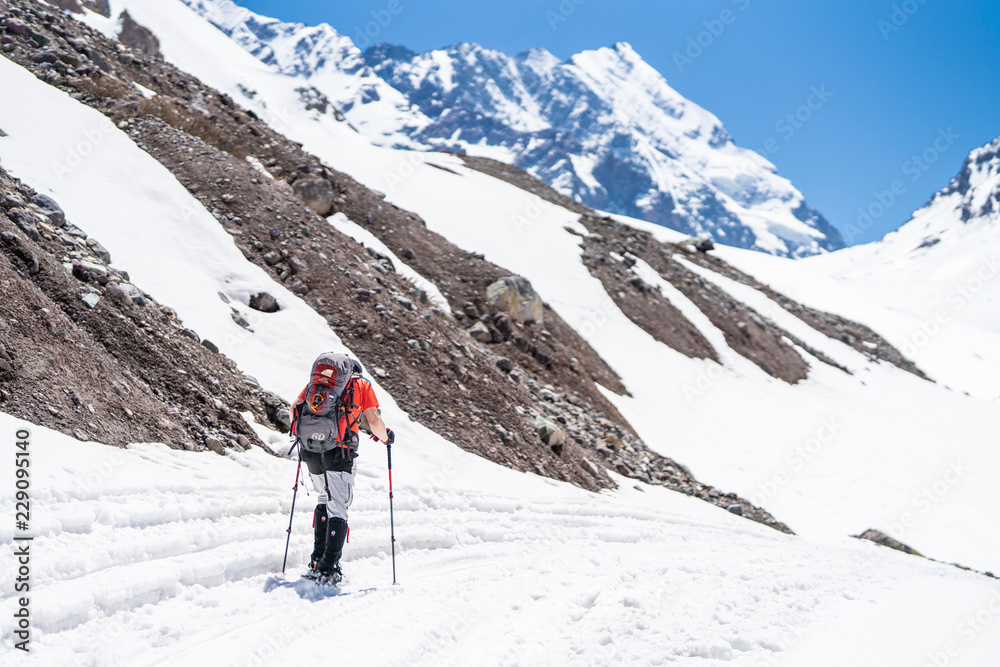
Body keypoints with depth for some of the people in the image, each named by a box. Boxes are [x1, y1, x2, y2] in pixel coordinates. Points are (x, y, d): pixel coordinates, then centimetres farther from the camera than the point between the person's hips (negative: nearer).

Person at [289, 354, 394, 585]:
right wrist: (386, 436, 21)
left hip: (310, 451, 4)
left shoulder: (316, 380, 22)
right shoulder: (361, 384, 12)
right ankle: (328, 569, -7)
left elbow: (294, 407, 13)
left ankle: (317, 561, 19)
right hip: (339, 452, -4)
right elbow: (374, 422, 2)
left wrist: (303, 433, 30)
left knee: (324, 500, 22)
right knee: (338, 507, 1)